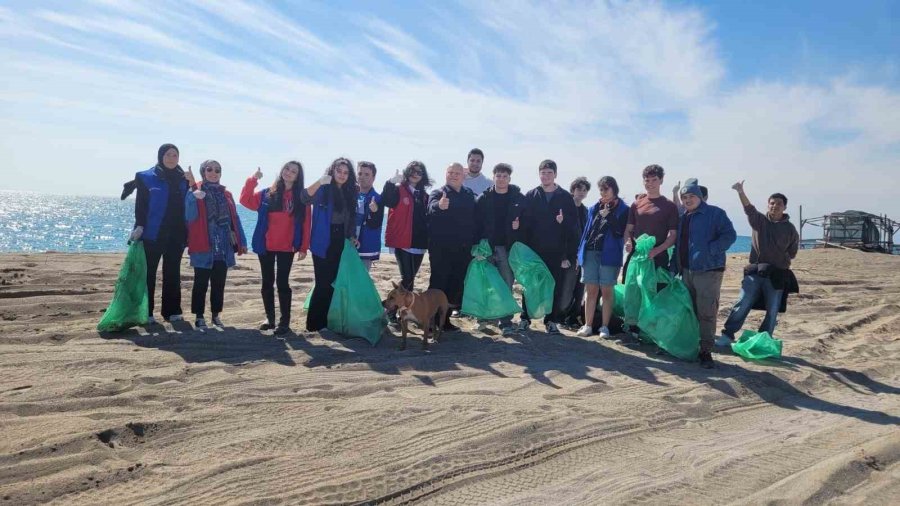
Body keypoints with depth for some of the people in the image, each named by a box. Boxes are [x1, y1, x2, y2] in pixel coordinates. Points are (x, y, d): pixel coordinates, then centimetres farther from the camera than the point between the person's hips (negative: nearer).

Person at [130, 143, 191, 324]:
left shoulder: (183, 179, 12)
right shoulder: (146, 177, 1)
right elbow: (140, 204, -4)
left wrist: (192, 185, -6)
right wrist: (139, 226, -15)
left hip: (176, 234, 4)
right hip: (152, 234, -4)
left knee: (172, 273, 8)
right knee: (148, 273, 0)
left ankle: (172, 311, 15)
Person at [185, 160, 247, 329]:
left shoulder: (226, 195, 13)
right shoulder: (194, 193, 0)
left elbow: (234, 219, 13)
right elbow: (189, 217, -10)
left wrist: (241, 241, 9)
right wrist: (194, 198, -24)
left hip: (223, 247, 4)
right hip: (203, 247, -4)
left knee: (219, 283, 10)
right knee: (201, 283, 1)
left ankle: (216, 314, 21)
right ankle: (199, 316, 9)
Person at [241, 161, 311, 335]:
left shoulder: (301, 198, 1)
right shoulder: (266, 194, 6)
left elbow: (305, 224, -2)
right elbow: (246, 201, -4)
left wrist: (303, 247, -6)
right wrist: (252, 180, -14)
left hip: (287, 248, -3)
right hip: (265, 246, 3)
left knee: (282, 282, -2)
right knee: (267, 282, 9)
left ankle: (284, 321, 5)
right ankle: (270, 318, 21)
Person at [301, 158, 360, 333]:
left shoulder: (350, 193, 9)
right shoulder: (324, 189, -8)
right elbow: (305, 198, -26)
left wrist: (352, 236, 4)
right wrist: (320, 182, -41)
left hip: (341, 243, 5)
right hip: (323, 243, -5)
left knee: (334, 282, 10)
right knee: (323, 283, -5)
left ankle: (327, 319, 21)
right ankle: (314, 322, 5)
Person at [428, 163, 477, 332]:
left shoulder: (470, 195, 12)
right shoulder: (438, 193, -3)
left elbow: (474, 219, 13)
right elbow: (432, 207, -25)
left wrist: (473, 244, 3)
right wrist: (439, 205, -46)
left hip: (463, 249, 4)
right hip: (441, 248, -4)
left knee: (456, 285, 9)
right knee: (438, 283, -4)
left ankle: (445, 319, 20)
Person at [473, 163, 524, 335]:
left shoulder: (518, 198, 3)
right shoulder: (483, 198, 3)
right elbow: (476, 223, -2)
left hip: (508, 248, -1)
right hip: (487, 248, 1)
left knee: (506, 286, 0)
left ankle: (506, 321, 5)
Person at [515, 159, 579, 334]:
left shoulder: (565, 197, 3)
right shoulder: (531, 196, 5)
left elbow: (573, 226, 0)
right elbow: (523, 222, 0)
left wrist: (569, 254, -11)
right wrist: (523, 247, -14)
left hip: (556, 252, 0)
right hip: (533, 250, 0)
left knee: (555, 287, 4)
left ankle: (551, 320, 16)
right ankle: (525, 318, 18)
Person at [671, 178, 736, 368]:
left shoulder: (715, 213, -4)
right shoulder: (682, 217, 16)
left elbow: (729, 235, -13)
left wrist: (710, 251, -19)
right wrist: (675, 266, 12)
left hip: (708, 271, -7)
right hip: (686, 271, 7)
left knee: (706, 313, -6)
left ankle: (705, 352, -1)